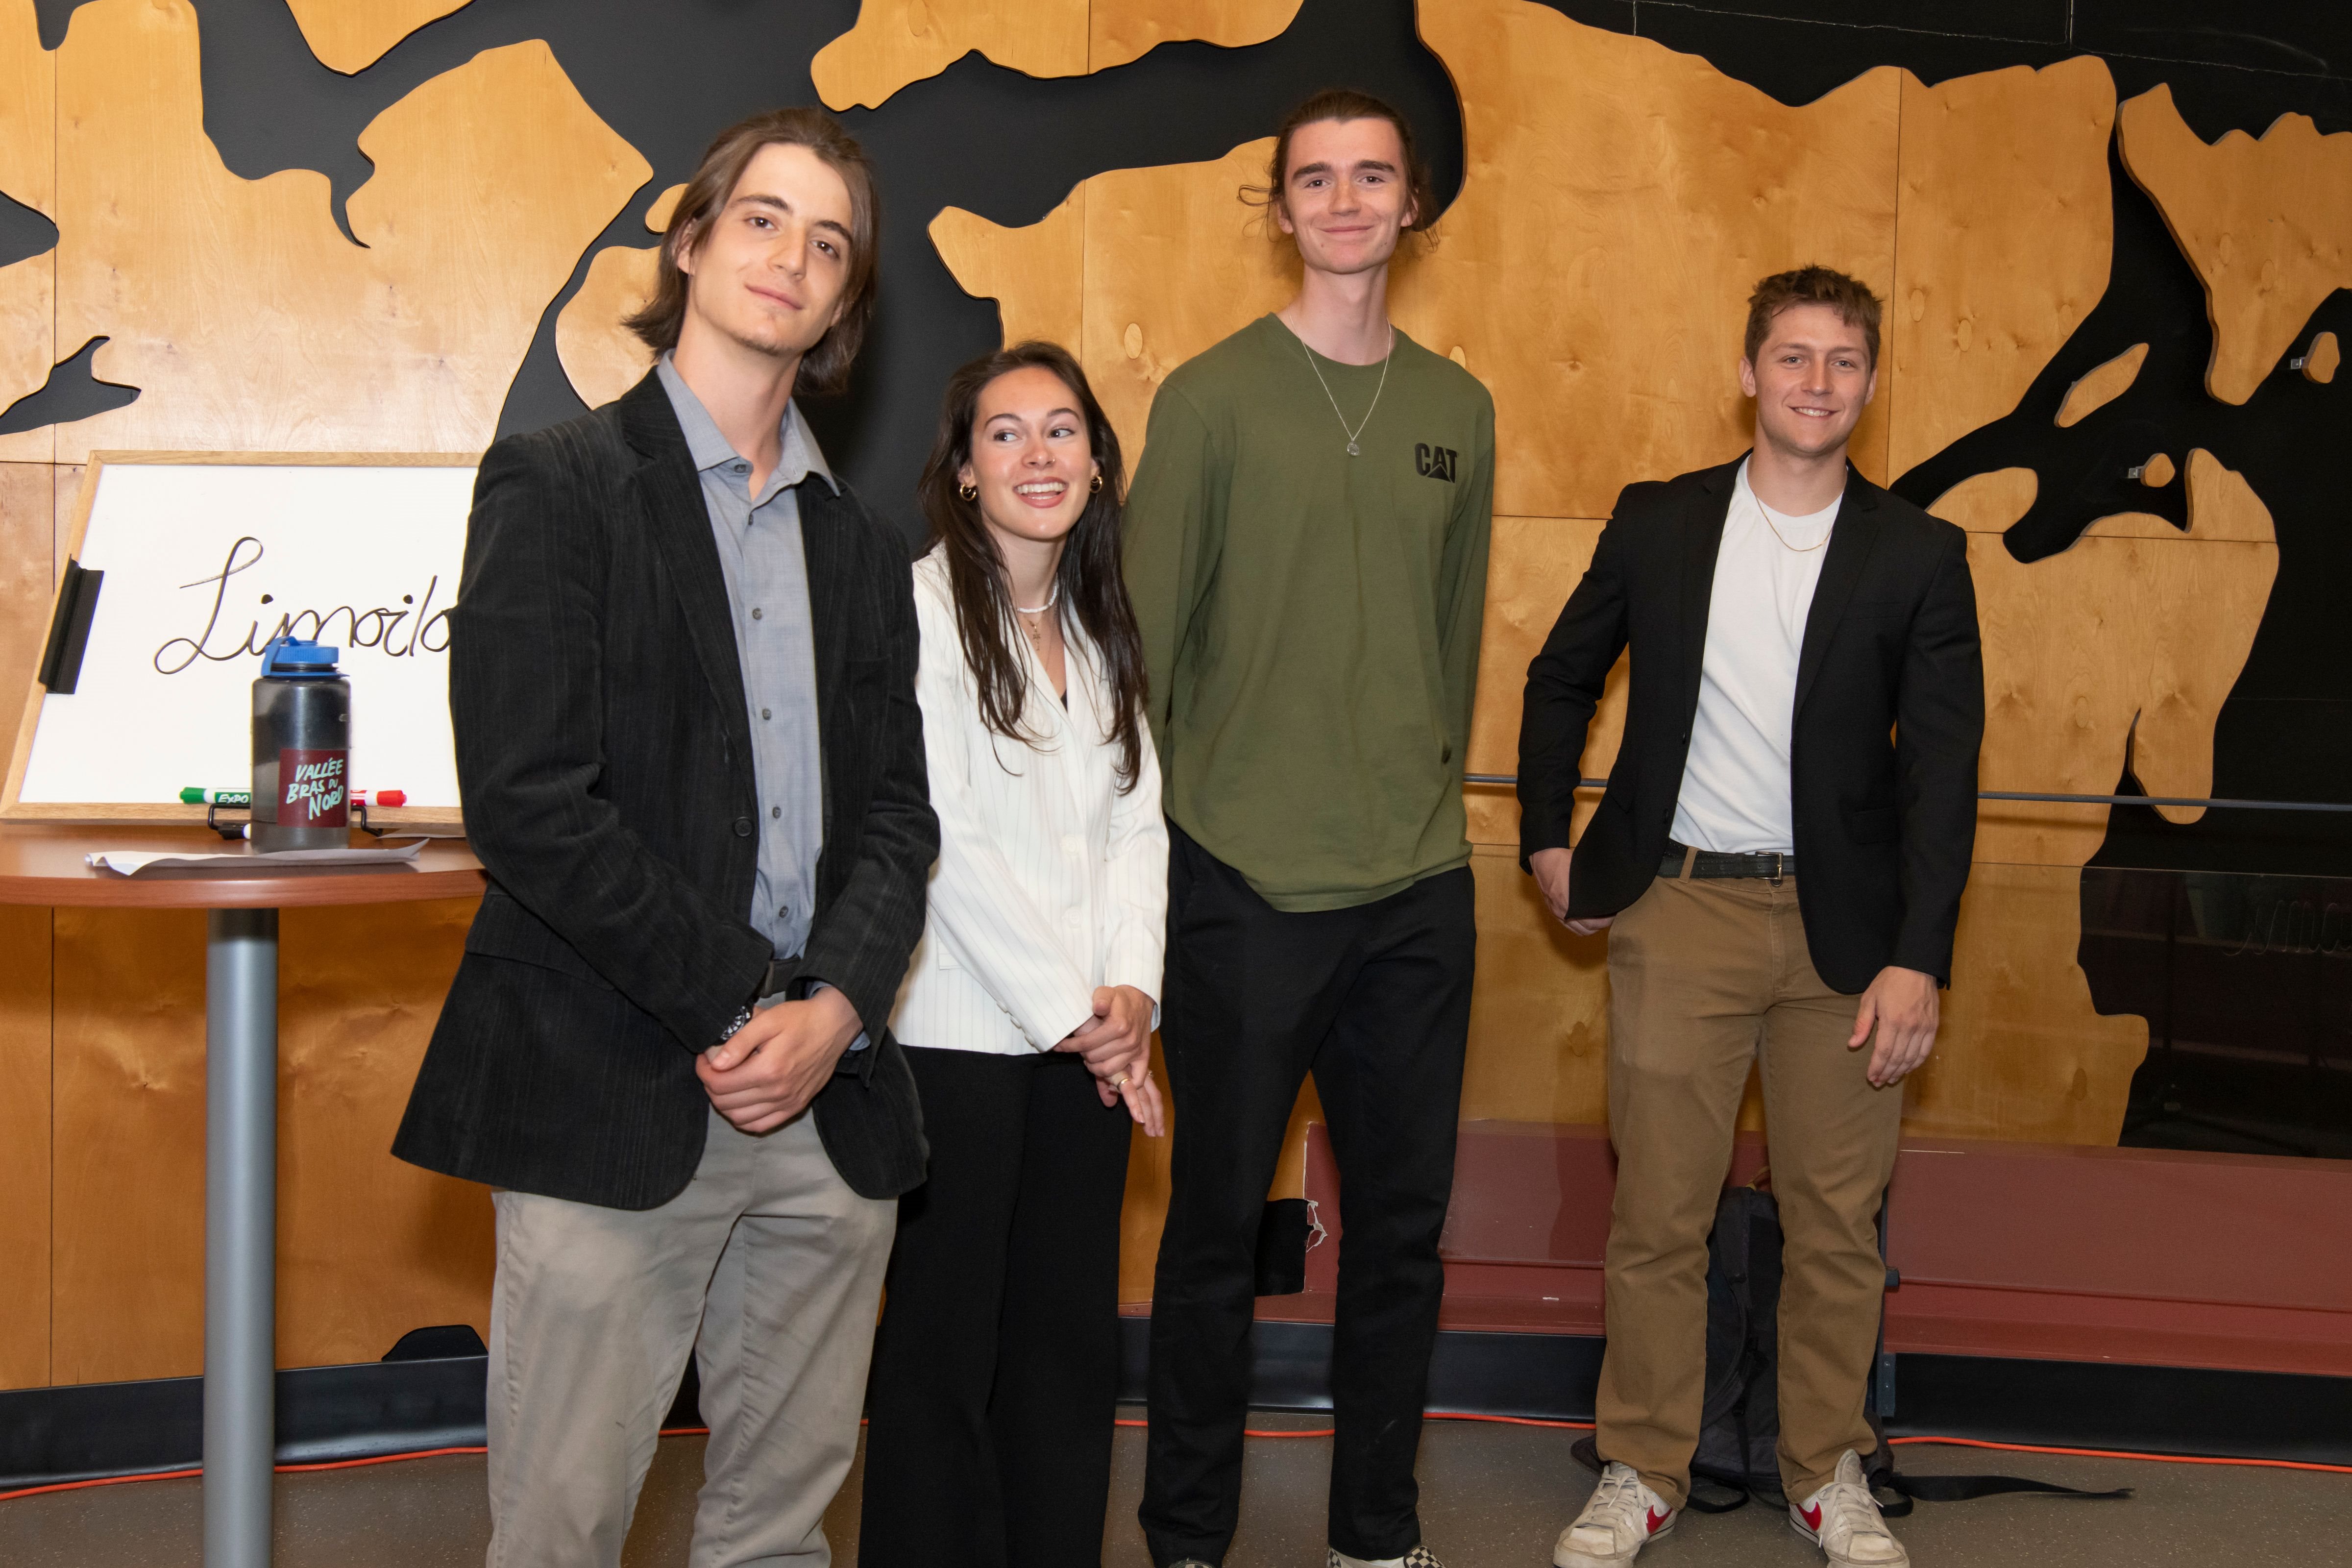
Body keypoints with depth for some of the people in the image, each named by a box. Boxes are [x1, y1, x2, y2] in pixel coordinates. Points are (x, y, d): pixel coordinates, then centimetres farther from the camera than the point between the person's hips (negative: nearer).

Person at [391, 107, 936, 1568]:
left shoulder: (862, 545, 16)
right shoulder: (558, 486, -1)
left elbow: (896, 812, 11)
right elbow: (527, 802, -11)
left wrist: (836, 1007, -7)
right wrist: (734, 1003, -13)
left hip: (831, 1105, 5)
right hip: (615, 1100, -5)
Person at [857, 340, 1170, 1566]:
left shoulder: (1104, 629, 14)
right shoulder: (925, 607, -8)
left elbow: (1136, 822, 11)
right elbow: (942, 843, -13)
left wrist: (1131, 988, -5)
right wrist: (1068, 1011, -10)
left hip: (1089, 1039, 6)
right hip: (959, 1034, -6)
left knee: (1073, 1338, 10)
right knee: (945, 1348, 2)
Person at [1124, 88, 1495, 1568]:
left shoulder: (1459, 410, 10)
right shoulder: (1210, 397, -2)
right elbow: (1148, 636, -2)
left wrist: (1434, 800, 13)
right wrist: (1148, 834, -4)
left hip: (1421, 891, 4)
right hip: (1246, 887, -4)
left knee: (1404, 1221, 10)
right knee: (1220, 1223, 6)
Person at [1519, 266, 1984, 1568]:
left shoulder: (1918, 557, 1)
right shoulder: (1657, 525, 4)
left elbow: (1941, 767, -4)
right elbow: (1562, 681, 18)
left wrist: (1918, 958, -12)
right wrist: (1548, 839, 11)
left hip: (1843, 924, 0)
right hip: (1679, 911, 0)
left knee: (1837, 1223, 8)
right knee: (1657, 1215, 5)